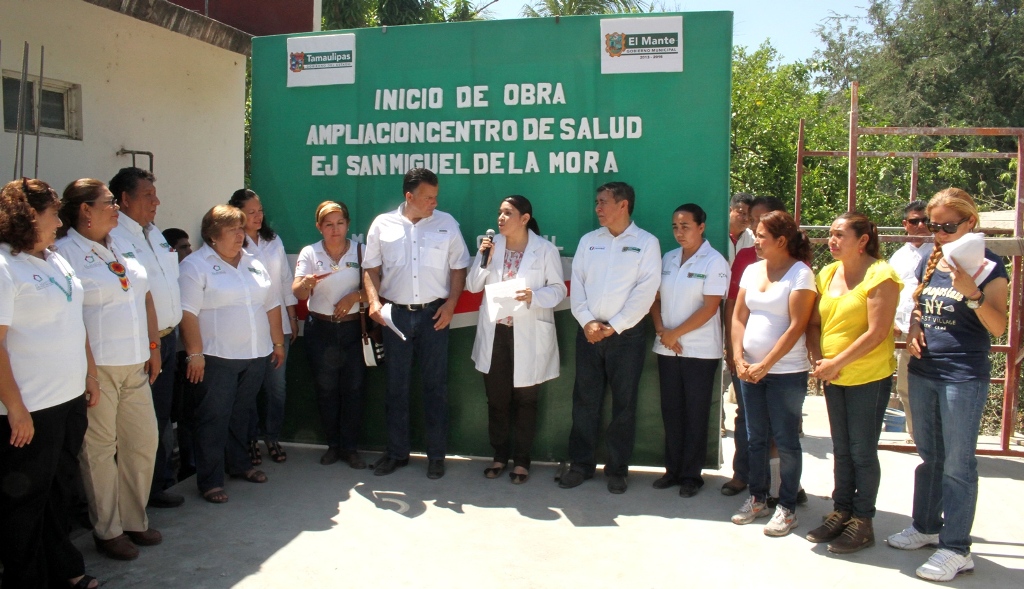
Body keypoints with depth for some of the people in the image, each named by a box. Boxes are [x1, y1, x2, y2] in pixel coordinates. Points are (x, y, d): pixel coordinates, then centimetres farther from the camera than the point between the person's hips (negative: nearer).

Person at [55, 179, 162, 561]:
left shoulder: (122, 245, 14)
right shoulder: (65, 251, -8)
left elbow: (144, 297, 18)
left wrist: (153, 347, 14)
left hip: (135, 365, 7)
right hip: (97, 368, -7)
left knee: (144, 441, 11)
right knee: (100, 449, 4)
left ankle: (134, 520, 28)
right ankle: (107, 531, 19)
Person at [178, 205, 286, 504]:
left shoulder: (254, 264, 13)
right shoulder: (195, 265, -7)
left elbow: (271, 305, 17)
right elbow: (188, 313, -14)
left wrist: (278, 343, 15)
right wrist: (195, 353, -18)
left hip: (255, 356, 6)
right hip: (216, 358, -6)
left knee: (241, 414, 17)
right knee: (213, 419, 0)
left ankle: (239, 464, 32)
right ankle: (210, 481, 8)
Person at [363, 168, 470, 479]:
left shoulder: (446, 223, 2)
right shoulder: (382, 224, 2)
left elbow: (458, 268, 5)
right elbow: (371, 269, 5)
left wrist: (451, 304, -7)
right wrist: (374, 301, -10)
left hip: (433, 314, -1)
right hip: (395, 314, 1)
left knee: (435, 384, 6)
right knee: (396, 385, 10)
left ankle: (436, 454, 18)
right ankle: (396, 452, 24)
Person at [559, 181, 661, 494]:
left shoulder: (646, 242, -1)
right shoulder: (588, 240, 11)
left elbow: (646, 291, -9)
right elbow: (576, 284, 6)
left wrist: (613, 327, -13)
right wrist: (587, 321, -9)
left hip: (626, 335, -3)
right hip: (588, 333, 4)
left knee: (623, 404, 5)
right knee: (584, 401, 7)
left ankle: (617, 470, 16)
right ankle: (580, 464, 18)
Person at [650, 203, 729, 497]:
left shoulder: (714, 262, -8)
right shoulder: (668, 259, 10)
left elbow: (710, 307, -14)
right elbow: (656, 298, 10)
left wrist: (676, 333, -14)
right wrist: (661, 331, -6)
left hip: (700, 350, -5)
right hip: (667, 349, 5)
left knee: (695, 414, 4)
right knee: (671, 411, 11)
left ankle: (691, 475, 15)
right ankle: (673, 469, 22)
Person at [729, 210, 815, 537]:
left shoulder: (800, 274, -9)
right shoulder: (752, 271, 9)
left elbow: (796, 327, -14)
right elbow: (738, 318, 9)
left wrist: (765, 365, -15)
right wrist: (739, 358, -3)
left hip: (786, 372, -6)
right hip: (749, 370, 6)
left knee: (785, 440, 3)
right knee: (755, 437, 13)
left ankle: (787, 507, 15)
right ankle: (757, 498, 26)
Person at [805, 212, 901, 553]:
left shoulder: (880, 276, -12)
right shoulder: (827, 274, 9)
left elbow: (877, 333, -18)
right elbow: (814, 324, 9)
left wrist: (837, 363, -18)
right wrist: (819, 360, -6)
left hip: (869, 377, -6)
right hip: (833, 378, 6)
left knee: (862, 451, 2)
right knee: (841, 449, 14)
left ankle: (862, 522, 15)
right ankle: (841, 512, 26)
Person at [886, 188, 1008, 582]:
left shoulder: (987, 266, -8)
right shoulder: (929, 261, 9)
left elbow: (998, 327, -14)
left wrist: (972, 292, -28)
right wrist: (913, 331, 0)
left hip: (964, 376, -6)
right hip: (923, 372, 7)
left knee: (957, 464, -1)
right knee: (929, 456, 18)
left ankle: (956, 549, 8)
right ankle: (926, 526, 32)